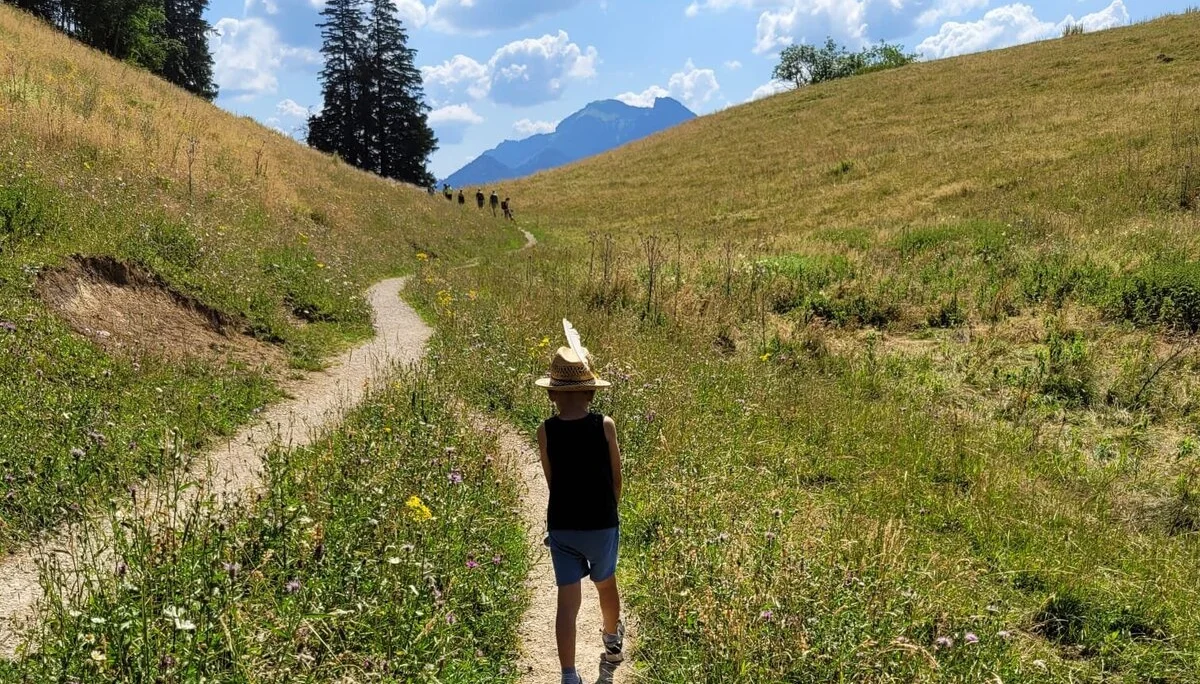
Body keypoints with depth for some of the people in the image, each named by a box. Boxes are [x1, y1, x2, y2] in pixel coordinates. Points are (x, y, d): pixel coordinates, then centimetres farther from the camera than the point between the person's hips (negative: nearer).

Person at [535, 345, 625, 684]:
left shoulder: (546, 432, -11)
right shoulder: (605, 426, -13)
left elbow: (552, 480, 0)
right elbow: (616, 478, -3)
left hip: (562, 526, 0)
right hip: (602, 524, 0)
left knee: (567, 601, 4)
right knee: (606, 584, 25)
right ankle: (613, 641, 50)